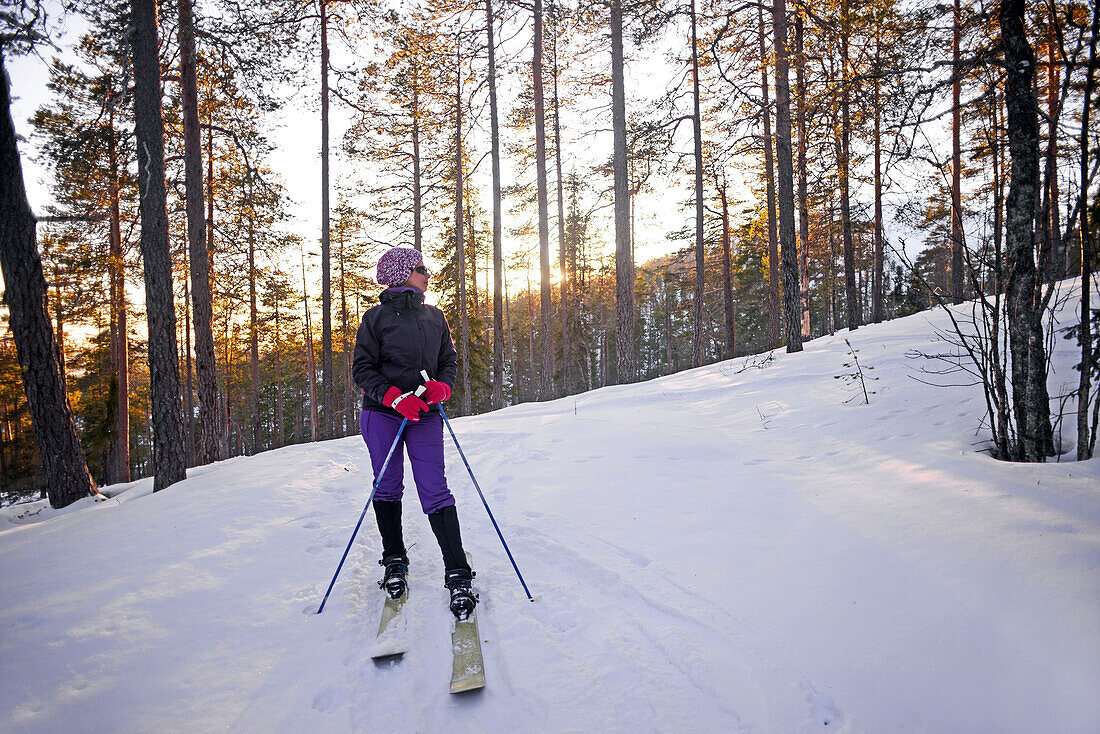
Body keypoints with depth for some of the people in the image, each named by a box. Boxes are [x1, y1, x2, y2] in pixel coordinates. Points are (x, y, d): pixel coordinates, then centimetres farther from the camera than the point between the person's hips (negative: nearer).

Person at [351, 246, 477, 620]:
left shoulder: (434, 317, 11)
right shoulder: (377, 317, -1)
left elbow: (449, 361, 16)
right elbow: (362, 369, -3)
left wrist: (443, 386, -6)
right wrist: (394, 396, -17)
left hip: (426, 416, 2)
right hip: (382, 413, -1)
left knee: (435, 491, -6)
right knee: (387, 488, 7)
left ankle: (458, 575, -6)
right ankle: (394, 561, 27)